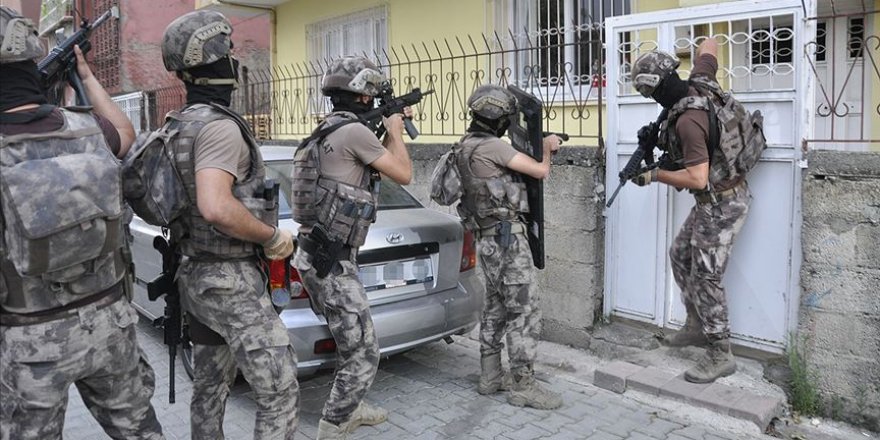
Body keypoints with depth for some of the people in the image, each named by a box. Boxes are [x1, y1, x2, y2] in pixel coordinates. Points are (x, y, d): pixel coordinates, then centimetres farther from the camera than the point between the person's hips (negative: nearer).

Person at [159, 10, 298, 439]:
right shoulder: (219, 125, -19)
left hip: (198, 274, 10)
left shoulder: (180, 125, 12)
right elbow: (216, 207, -32)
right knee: (279, 390, -5)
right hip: (231, 281, -10)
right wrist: (272, 236, -20)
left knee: (210, 387, 20)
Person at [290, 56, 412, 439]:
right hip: (331, 261, -10)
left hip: (318, 254, 10)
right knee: (363, 357, -2)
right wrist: (395, 130, 7)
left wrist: (389, 132, 23)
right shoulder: (353, 131, -15)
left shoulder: (327, 132, 15)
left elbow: (374, 164, 29)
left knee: (353, 343, 26)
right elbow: (403, 174, -6)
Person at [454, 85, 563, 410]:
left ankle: (490, 376, 24)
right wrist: (547, 148, 9)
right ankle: (523, 386, 2)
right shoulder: (492, 146, -17)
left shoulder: (467, 145, 12)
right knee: (525, 310, -4)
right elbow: (540, 171, -11)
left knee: (496, 308, 16)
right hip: (507, 237, -10)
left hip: (488, 237, 10)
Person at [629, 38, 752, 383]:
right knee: (680, 256, 19)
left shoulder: (687, 121, -29)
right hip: (714, 199, 10)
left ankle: (720, 355, 8)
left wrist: (654, 175, -19)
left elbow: (698, 179, -31)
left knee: (706, 276, -3)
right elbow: (709, 44, 17)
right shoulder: (699, 83, -4)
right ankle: (697, 326, 31)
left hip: (723, 203, -10)